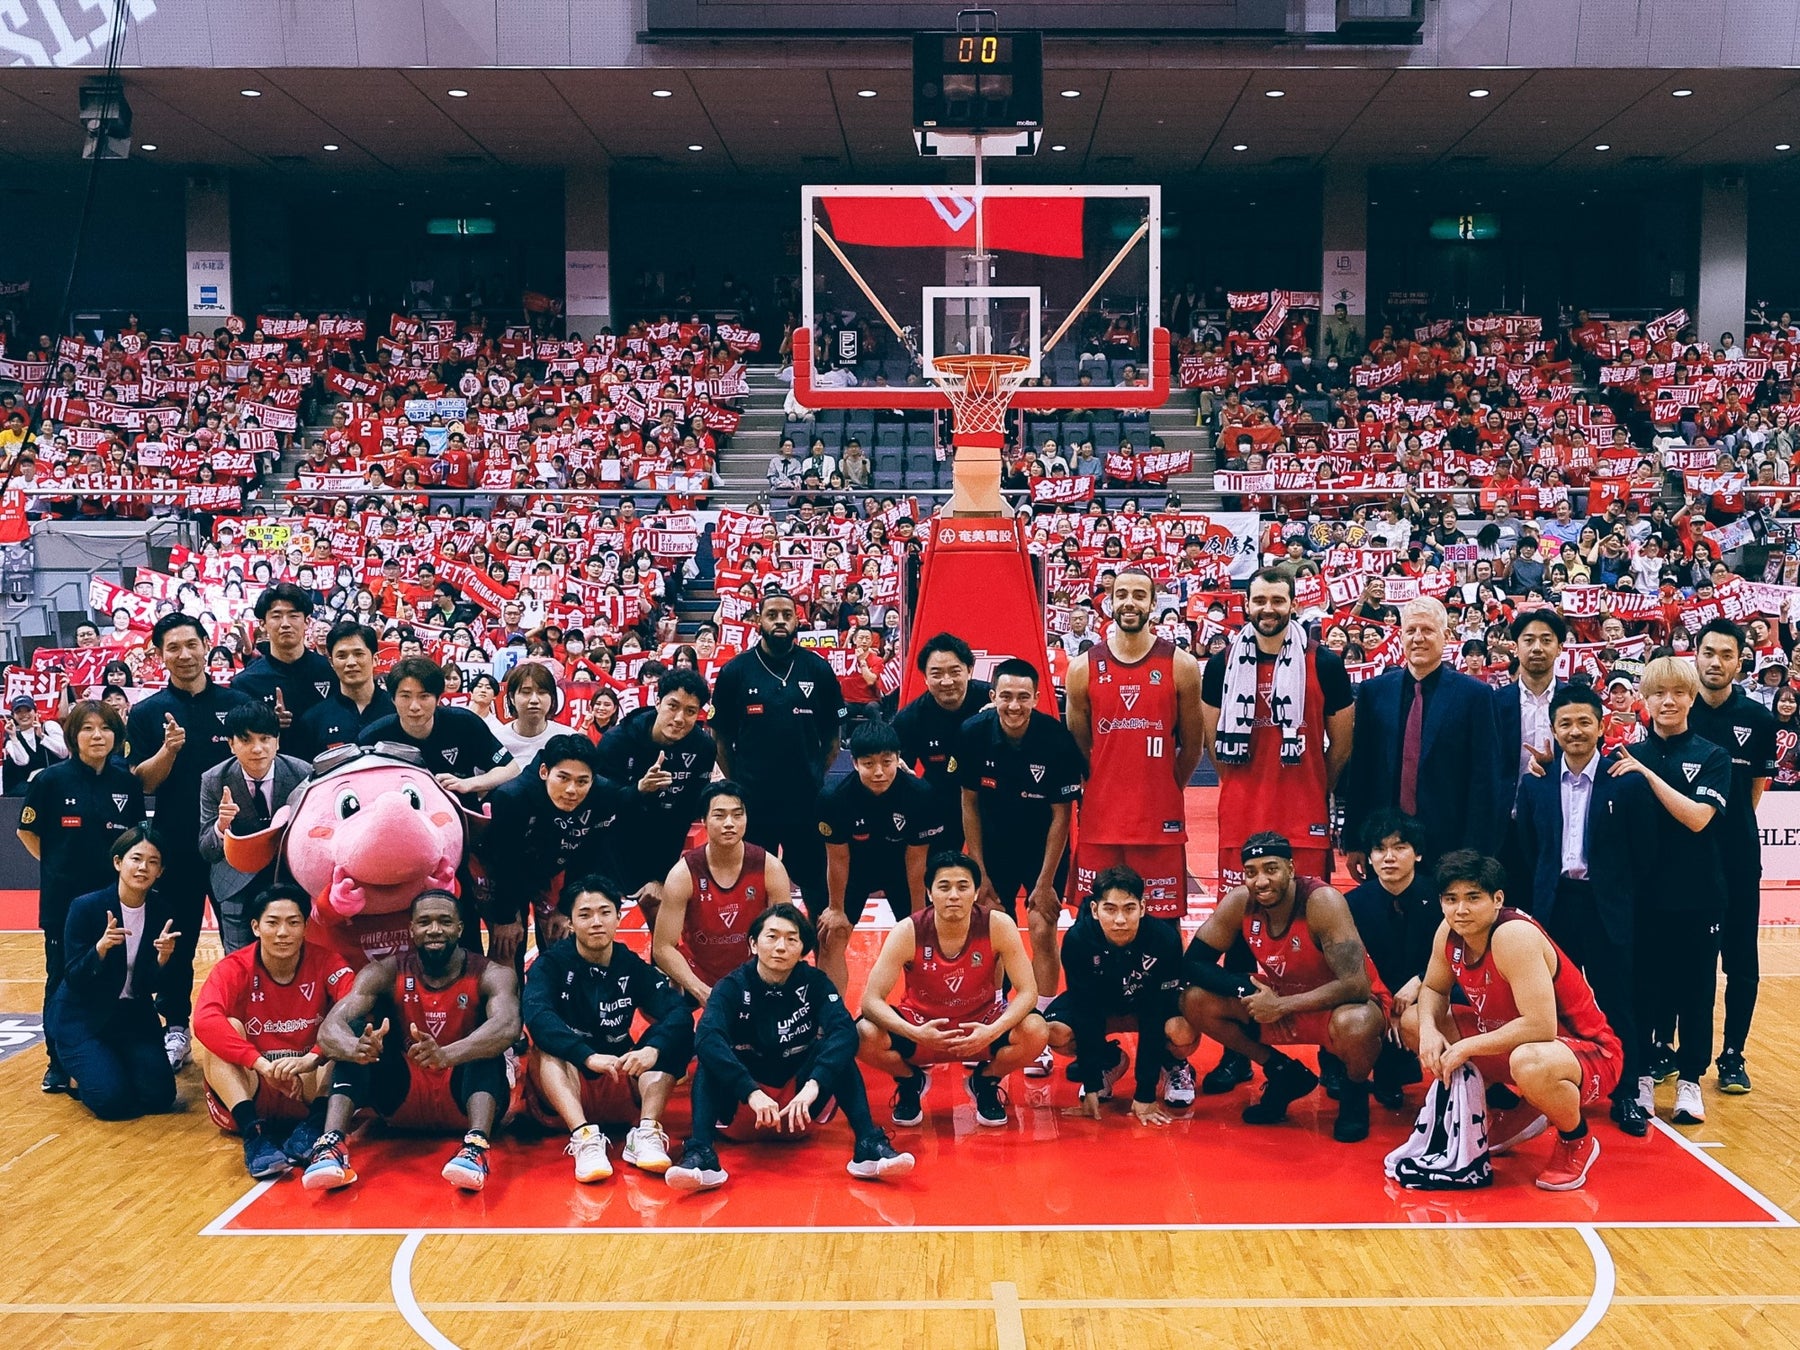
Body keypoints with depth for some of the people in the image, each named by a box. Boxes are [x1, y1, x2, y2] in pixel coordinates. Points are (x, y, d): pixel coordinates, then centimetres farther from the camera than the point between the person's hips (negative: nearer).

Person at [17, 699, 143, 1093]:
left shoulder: (127, 783, 0)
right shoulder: (51, 780, -7)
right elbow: (28, 832, 4)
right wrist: (58, 865, 3)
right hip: (63, 899, -2)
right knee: (62, 982, 7)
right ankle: (58, 1063, 18)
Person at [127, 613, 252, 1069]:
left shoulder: (236, 702, 3)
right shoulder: (147, 712, 2)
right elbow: (141, 781, -3)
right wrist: (169, 748, -21)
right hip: (175, 843, 0)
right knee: (176, 939, 7)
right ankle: (175, 1027, 18)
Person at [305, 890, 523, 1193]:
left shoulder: (490, 975, -13)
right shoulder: (385, 974, -7)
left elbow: (508, 1026, -36)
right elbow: (329, 1028, -22)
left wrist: (446, 1055, -54)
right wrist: (356, 1048, -47)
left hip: (465, 1098, -2)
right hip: (402, 1097, 2)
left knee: (488, 1042, -30)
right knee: (355, 1032, -19)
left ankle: (477, 1146, -49)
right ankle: (331, 1146, -35)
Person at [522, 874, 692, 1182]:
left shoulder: (632, 966, 1)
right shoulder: (551, 963, -6)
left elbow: (680, 1012, -15)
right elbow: (537, 1016, -27)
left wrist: (652, 1049, -36)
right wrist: (589, 1057, -42)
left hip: (622, 1089, 2)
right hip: (562, 1091, -2)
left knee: (673, 1039, -16)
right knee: (547, 1044, -29)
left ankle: (646, 1132, -31)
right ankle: (584, 1135, -44)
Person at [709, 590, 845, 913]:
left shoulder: (818, 668, 0)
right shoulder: (735, 671, -2)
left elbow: (832, 735, 7)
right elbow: (721, 739, 4)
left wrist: (815, 778, 3)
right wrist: (738, 786, 1)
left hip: (806, 801, 0)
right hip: (753, 801, 0)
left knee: (816, 881, 6)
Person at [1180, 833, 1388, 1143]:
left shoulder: (1322, 902, -28)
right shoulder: (1239, 903, -14)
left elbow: (1355, 985, -33)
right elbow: (1194, 962, -9)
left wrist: (1281, 1006, -31)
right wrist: (1247, 990, -26)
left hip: (1340, 1004, -5)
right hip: (1280, 1002, 5)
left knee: (1353, 1025, -40)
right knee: (1195, 1001, -12)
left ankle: (1355, 1092, -2)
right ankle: (1284, 1074, 8)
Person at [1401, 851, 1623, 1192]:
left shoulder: (1514, 935, -30)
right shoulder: (1449, 933, -7)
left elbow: (1540, 1027, -36)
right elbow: (1433, 989, 10)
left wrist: (1468, 1047, -27)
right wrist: (1429, 1029, -13)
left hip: (1588, 1052, -8)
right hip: (1513, 1038, 8)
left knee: (1528, 1064, -43)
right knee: (1413, 1023, 3)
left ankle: (1576, 1139, -7)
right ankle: (1509, 1109, 16)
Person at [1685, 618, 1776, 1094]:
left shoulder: (1758, 718, 1)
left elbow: (1757, 786, 12)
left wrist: (1732, 822, 8)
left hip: (1738, 857, 1)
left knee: (1740, 960, 4)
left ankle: (1733, 1055, 15)